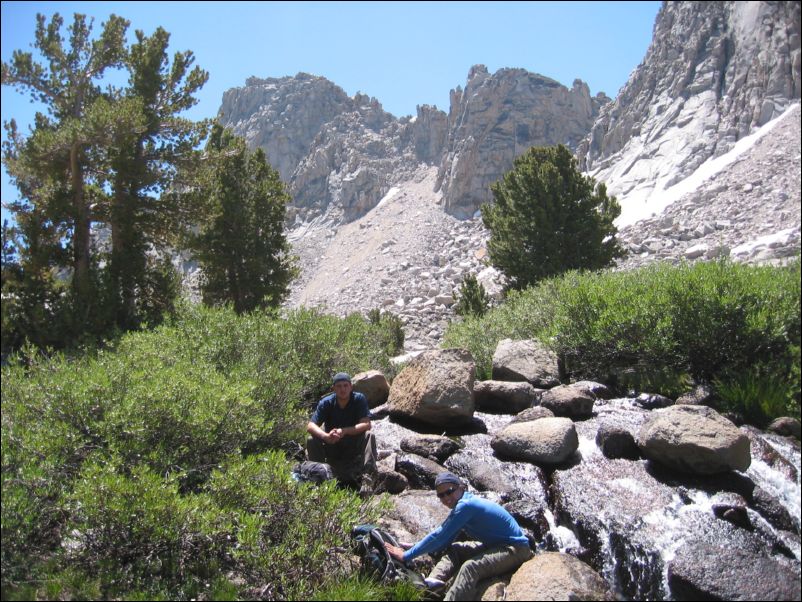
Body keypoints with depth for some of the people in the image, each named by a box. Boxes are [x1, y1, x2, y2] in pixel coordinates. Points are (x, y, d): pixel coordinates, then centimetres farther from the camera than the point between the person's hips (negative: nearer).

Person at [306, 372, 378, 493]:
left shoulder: (359, 399, -13)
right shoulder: (326, 403, -12)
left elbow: (366, 424, -23)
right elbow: (310, 426, -21)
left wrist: (344, 431, -36)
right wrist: (326, 436, -42)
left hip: (354, 446, -1)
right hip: (331, 445, 1)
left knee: (369, 436, -29)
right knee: (311, 440, -25)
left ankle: (367, 480, -36)